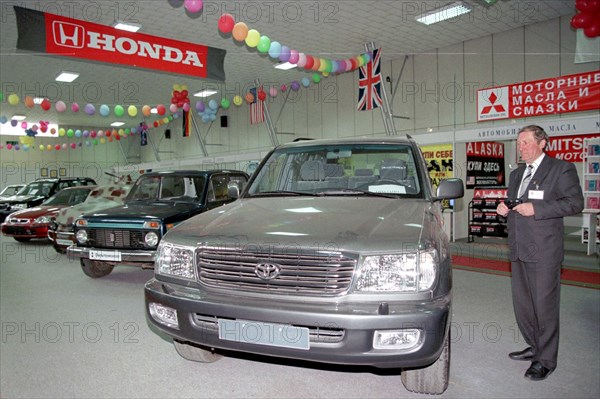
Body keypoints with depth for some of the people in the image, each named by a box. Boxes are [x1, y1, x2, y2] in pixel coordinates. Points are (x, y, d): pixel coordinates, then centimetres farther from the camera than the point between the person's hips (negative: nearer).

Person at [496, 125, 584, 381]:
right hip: (519, 249, 7)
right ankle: (534, 347, 31)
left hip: (544, 251, -7)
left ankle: (545, 360, 12)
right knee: (522, 304, 14)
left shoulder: (561, 169, -4)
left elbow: (575, 203, -12)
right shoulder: (516, 174, 18)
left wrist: (536, 209, -20)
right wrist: (504, 209, 4)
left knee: (544, 305, 0)